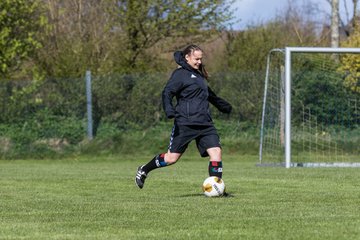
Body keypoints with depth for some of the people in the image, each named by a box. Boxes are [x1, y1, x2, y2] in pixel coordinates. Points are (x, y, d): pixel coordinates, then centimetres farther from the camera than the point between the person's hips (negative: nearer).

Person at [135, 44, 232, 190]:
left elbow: (209, 94, 39)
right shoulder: (180, 74, -3)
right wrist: (169, 109, -32)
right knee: (172, 158, -4)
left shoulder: (198, 75, 22)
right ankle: (143, 171, 18)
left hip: (205, 124, 7)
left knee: (216, 152, -10)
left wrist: (224, 106, 50)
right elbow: (167, 92, -14)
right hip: (185, 123, -7)